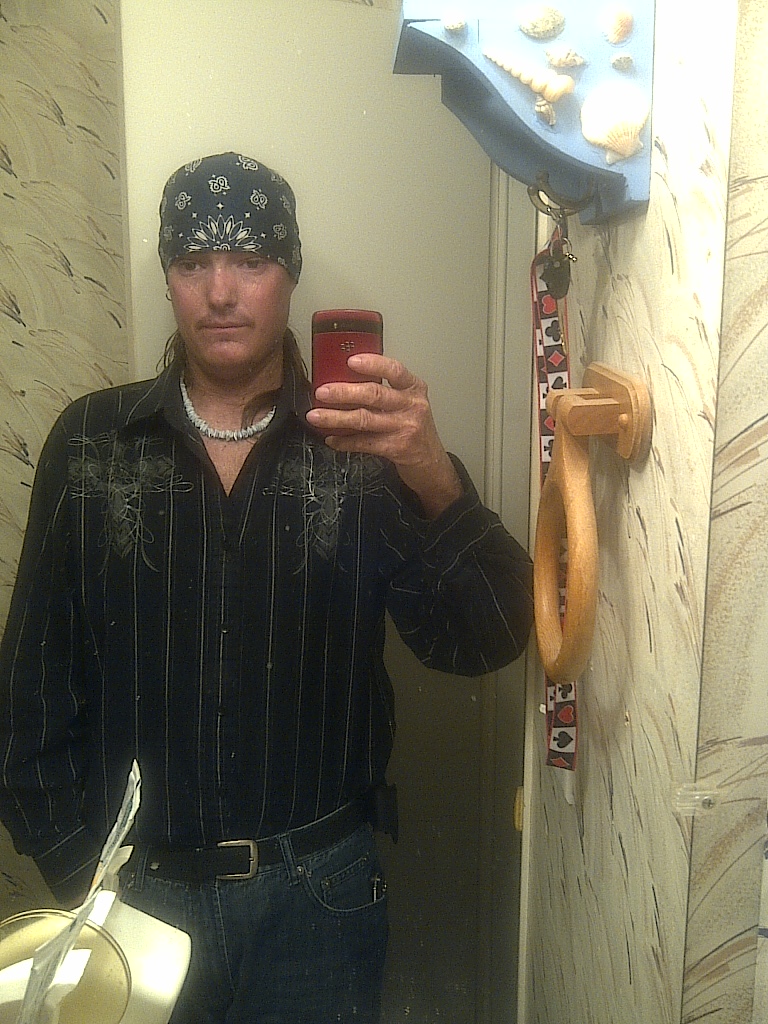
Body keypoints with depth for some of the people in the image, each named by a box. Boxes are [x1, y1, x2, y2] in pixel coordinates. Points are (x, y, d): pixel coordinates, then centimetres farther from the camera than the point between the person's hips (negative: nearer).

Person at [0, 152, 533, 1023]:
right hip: (138, 885, 1)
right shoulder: (90, 443, -4)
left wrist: (435, 480, -33)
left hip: (318, 890, 0)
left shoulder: (364, 446, -7)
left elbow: (483, 643, -16)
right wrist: (74, 869, -2)